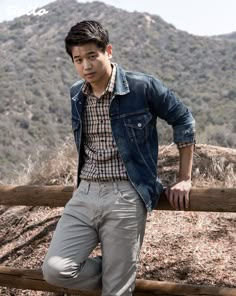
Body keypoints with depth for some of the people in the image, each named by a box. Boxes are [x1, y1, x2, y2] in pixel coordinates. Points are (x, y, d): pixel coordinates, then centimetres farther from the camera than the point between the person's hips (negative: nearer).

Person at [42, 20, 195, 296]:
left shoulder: (143, 87, -8)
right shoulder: (76, 94, 8)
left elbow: (182, 120, 3)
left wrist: (184, 179, 3)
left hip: (125, 196, -5)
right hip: (84, 194, 5)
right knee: (55, 270, -8)